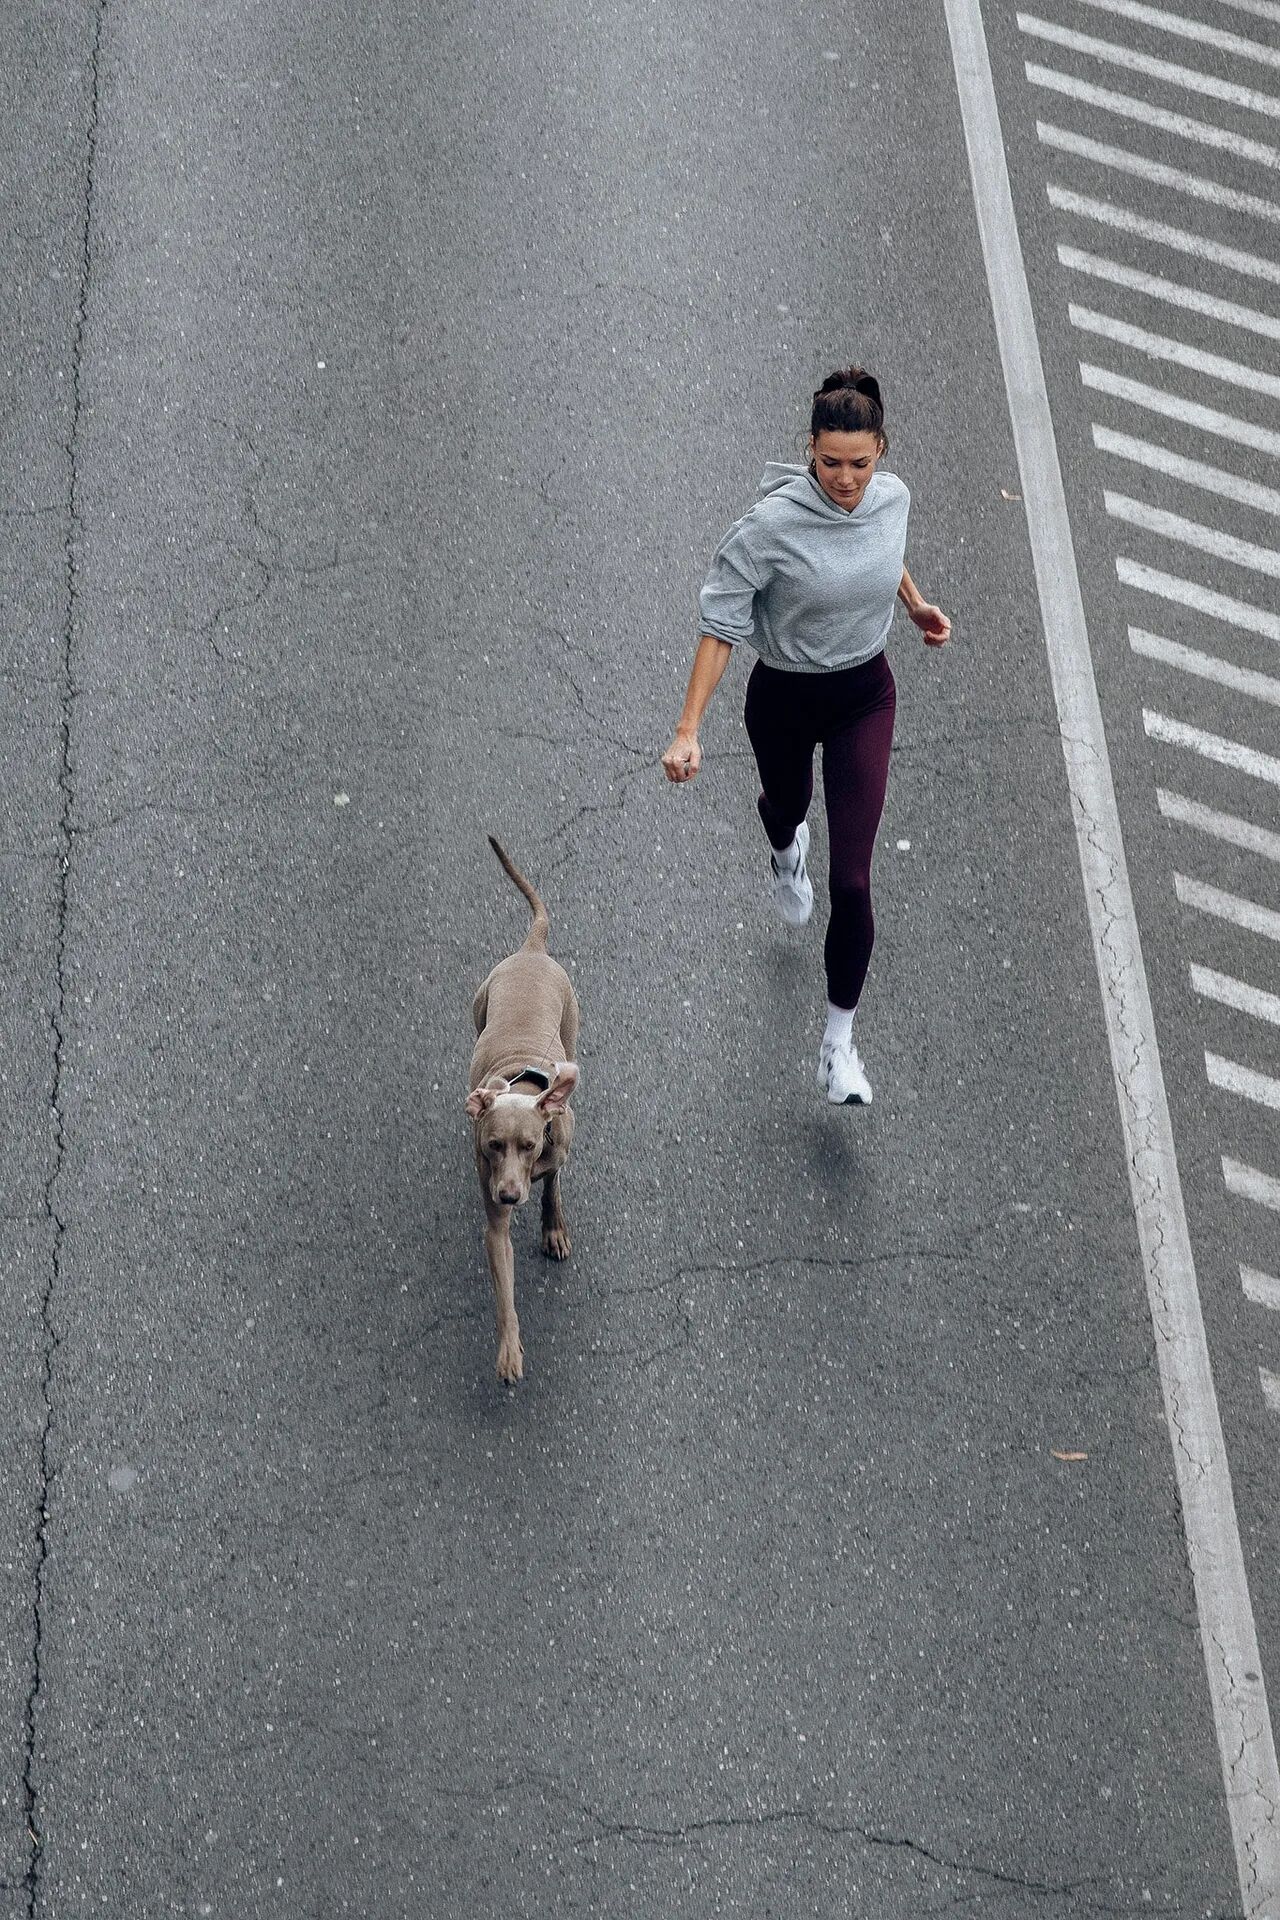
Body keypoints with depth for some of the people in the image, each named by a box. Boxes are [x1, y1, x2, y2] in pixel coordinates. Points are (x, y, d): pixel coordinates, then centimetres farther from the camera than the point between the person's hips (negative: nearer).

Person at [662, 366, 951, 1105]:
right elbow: (721, 625, -22)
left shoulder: (893, 496, -13)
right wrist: (689, 731, -27)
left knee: (852, 882, -6)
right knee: (786, 804, 31)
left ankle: (840, 1040, 10)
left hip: (865, 696, 2)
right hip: (784, 697, -2)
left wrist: (917, 604, 3)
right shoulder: (772, 524, -27)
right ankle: (787, 853, 73)